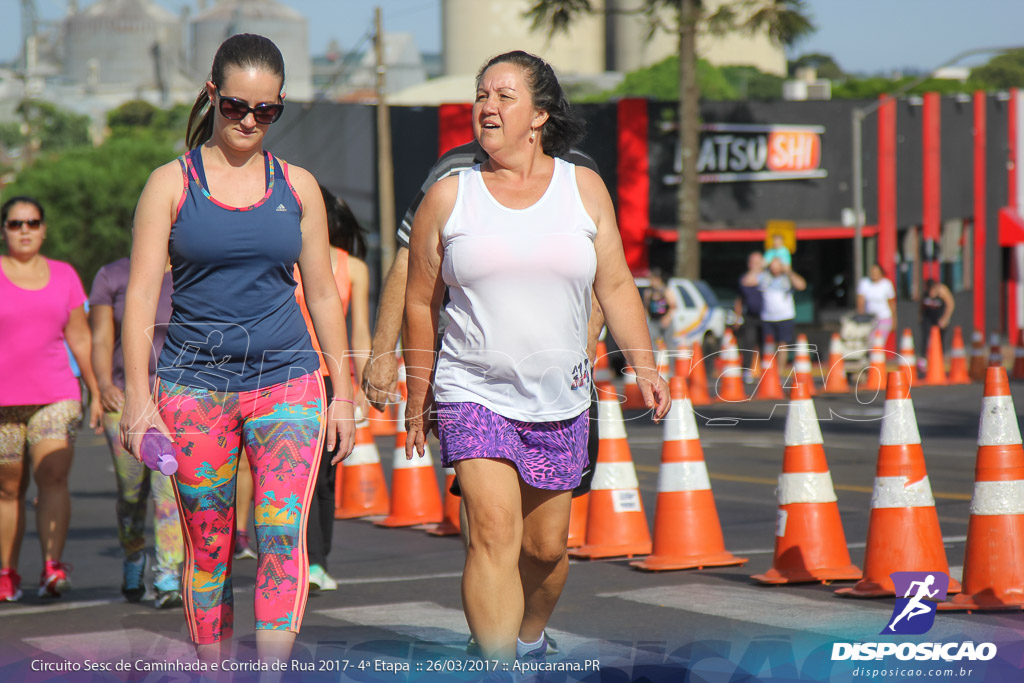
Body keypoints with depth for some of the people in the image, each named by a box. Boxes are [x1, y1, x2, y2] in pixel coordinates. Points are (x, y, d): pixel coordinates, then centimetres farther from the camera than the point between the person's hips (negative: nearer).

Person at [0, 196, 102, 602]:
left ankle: (53, 568, -23)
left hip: (56, 395, 1)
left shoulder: (64, 276, 11)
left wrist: (96, 392, 14)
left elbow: (79, 338, 15)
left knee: (54, 477, -16)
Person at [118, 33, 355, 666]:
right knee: (208, 544, 5)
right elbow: (142, 292, -1)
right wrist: (138, 397, -8)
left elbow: (323, 293, 14)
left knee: (283, 534, -13)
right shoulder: (172, 183, 2)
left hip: (287, 381, 1)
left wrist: (343, 394, 11)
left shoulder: (298, 186, 8)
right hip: (194, 383, -1)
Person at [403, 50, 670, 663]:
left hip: (559, 400, 2)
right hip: (474, 394, -2)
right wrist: (418, 401, 10)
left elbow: (616, 286, 8)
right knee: (494, 532, -18)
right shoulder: (448, 197, 0)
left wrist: (646, 366, -2)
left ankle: (531, 638, 40)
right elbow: (421, 305, 8)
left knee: (547, 545, 11)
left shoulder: (584, 189, 5)